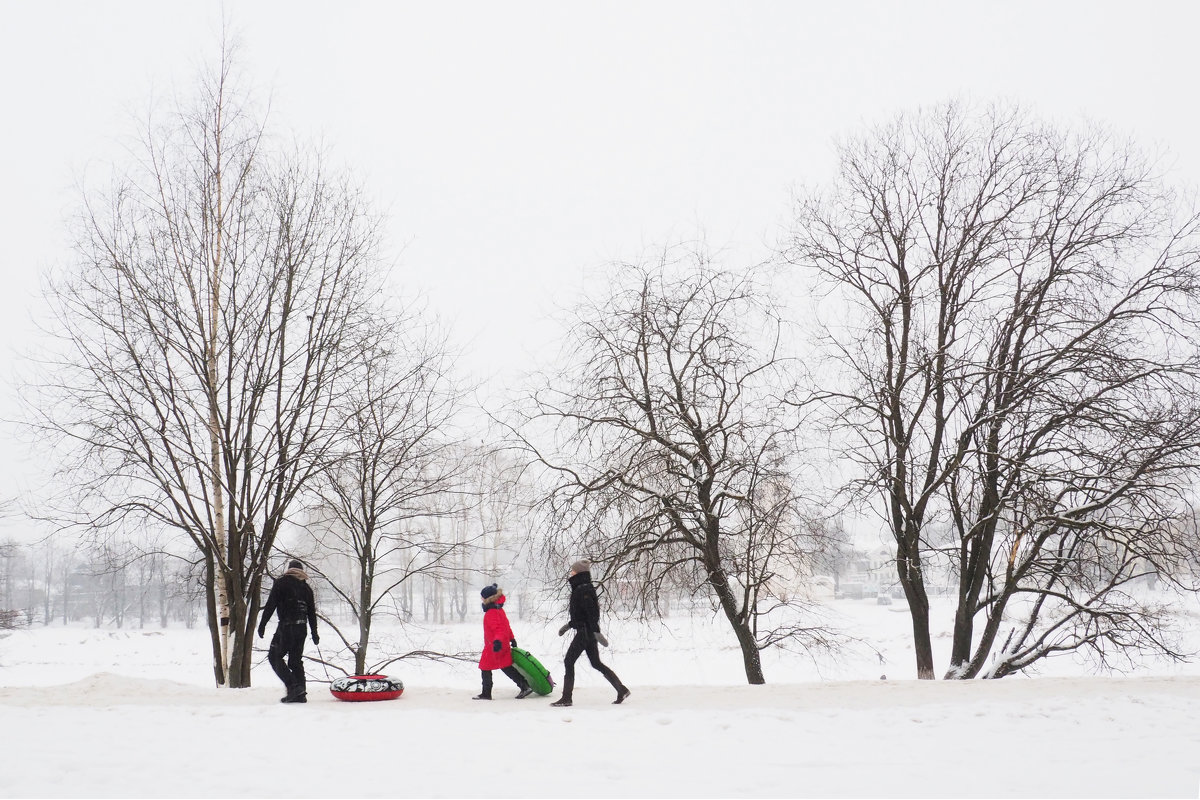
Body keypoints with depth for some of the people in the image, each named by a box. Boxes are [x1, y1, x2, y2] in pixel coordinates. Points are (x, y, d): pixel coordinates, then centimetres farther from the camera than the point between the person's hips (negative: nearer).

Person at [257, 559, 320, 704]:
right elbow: (312, 611, 17)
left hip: (286, 626, -6)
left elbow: (271, 604, -7)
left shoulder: (281, 582, 0)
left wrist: (262, 624, -3)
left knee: (274, 656, 1)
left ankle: (294, 686, -13)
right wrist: (314, 632, 21)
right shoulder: (306, 587, 16)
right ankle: (300, 694, 8)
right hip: (302, 627, 6)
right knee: (296, 660, 12)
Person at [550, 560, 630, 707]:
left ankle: (566, 698, -1)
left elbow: (591, 611, -24)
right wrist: (569, 625, 26)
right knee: (596, 663, 13)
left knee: (569, 661, -3)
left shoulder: (583, 590, -16)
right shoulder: (580, 588, 15)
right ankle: (622, 689, 13)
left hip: (585, 631, -10)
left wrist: (596, 631, -28)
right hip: (588, 632, 10)